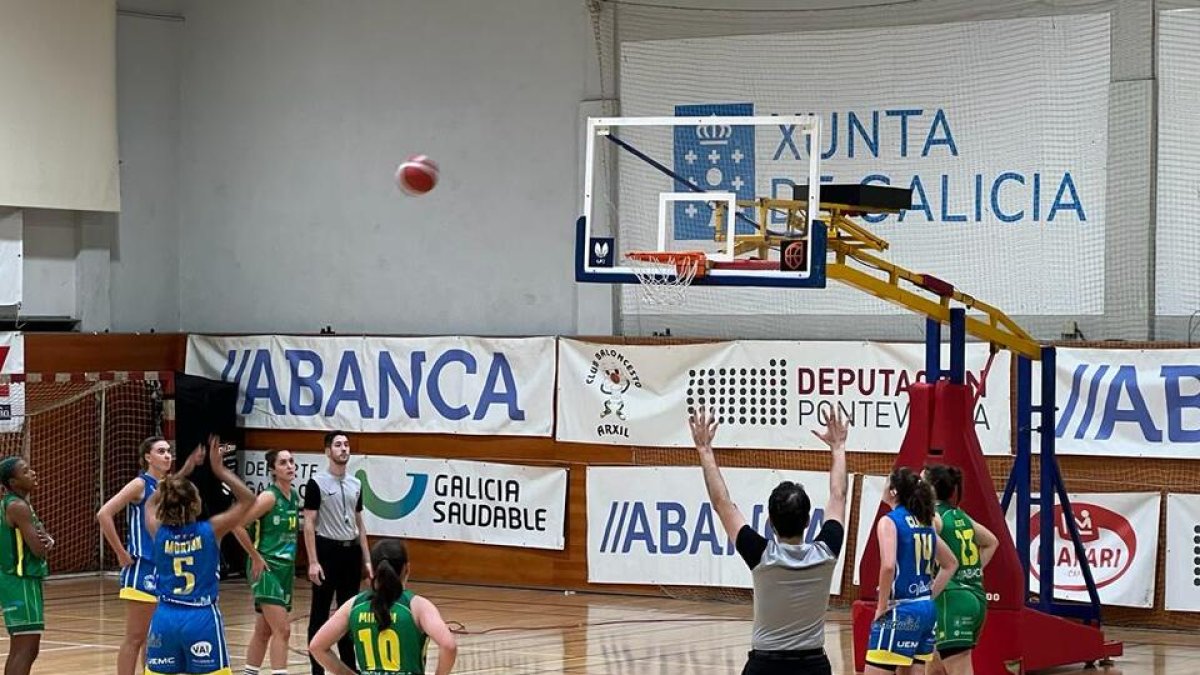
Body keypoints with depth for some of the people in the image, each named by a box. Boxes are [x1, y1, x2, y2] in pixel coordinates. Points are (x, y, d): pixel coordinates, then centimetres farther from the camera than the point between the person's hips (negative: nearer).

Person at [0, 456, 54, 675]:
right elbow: (38, 549, -22)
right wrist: (43, 541, 1)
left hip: (24, 580, 10)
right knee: (25, 650, -13)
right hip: (21, 582, -10)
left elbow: (42, 542, 17)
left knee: (20, 649, 15)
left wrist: (48, 541, -7)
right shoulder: (18, 507, -16)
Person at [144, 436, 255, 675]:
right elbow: (248, 500, 1)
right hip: (202, 619, -3)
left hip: (165, 618, 3)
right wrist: (220, 470, -1)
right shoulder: (210, 531, -8)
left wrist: (182, 473, 23)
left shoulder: (159, 533, 0)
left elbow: (153, 503, 23)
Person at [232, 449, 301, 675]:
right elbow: (237, 524, -20)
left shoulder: (295, 497, 9)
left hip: (285, 569, 8)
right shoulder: (269, 497, -14)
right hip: (266, 568, -8)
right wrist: (256, 557, -15)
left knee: (264, 630, 14)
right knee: (282, 630, -14)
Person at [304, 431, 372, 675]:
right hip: (328, 551, -6)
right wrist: (313, 562, -16)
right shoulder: (317, 483, -8)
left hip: (351, 552, 6)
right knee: (320, 614, 0)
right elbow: (309, 524, -10)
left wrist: (366, 559, 12)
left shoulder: (355, 484, 11)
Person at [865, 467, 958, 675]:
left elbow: (888, 565, -24)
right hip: (925, 610, 8)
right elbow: (951, 564, 23)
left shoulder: (889, 522, -10)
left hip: (900, 612, -8)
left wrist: (882, 606, -15)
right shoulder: (924, 523, 13)